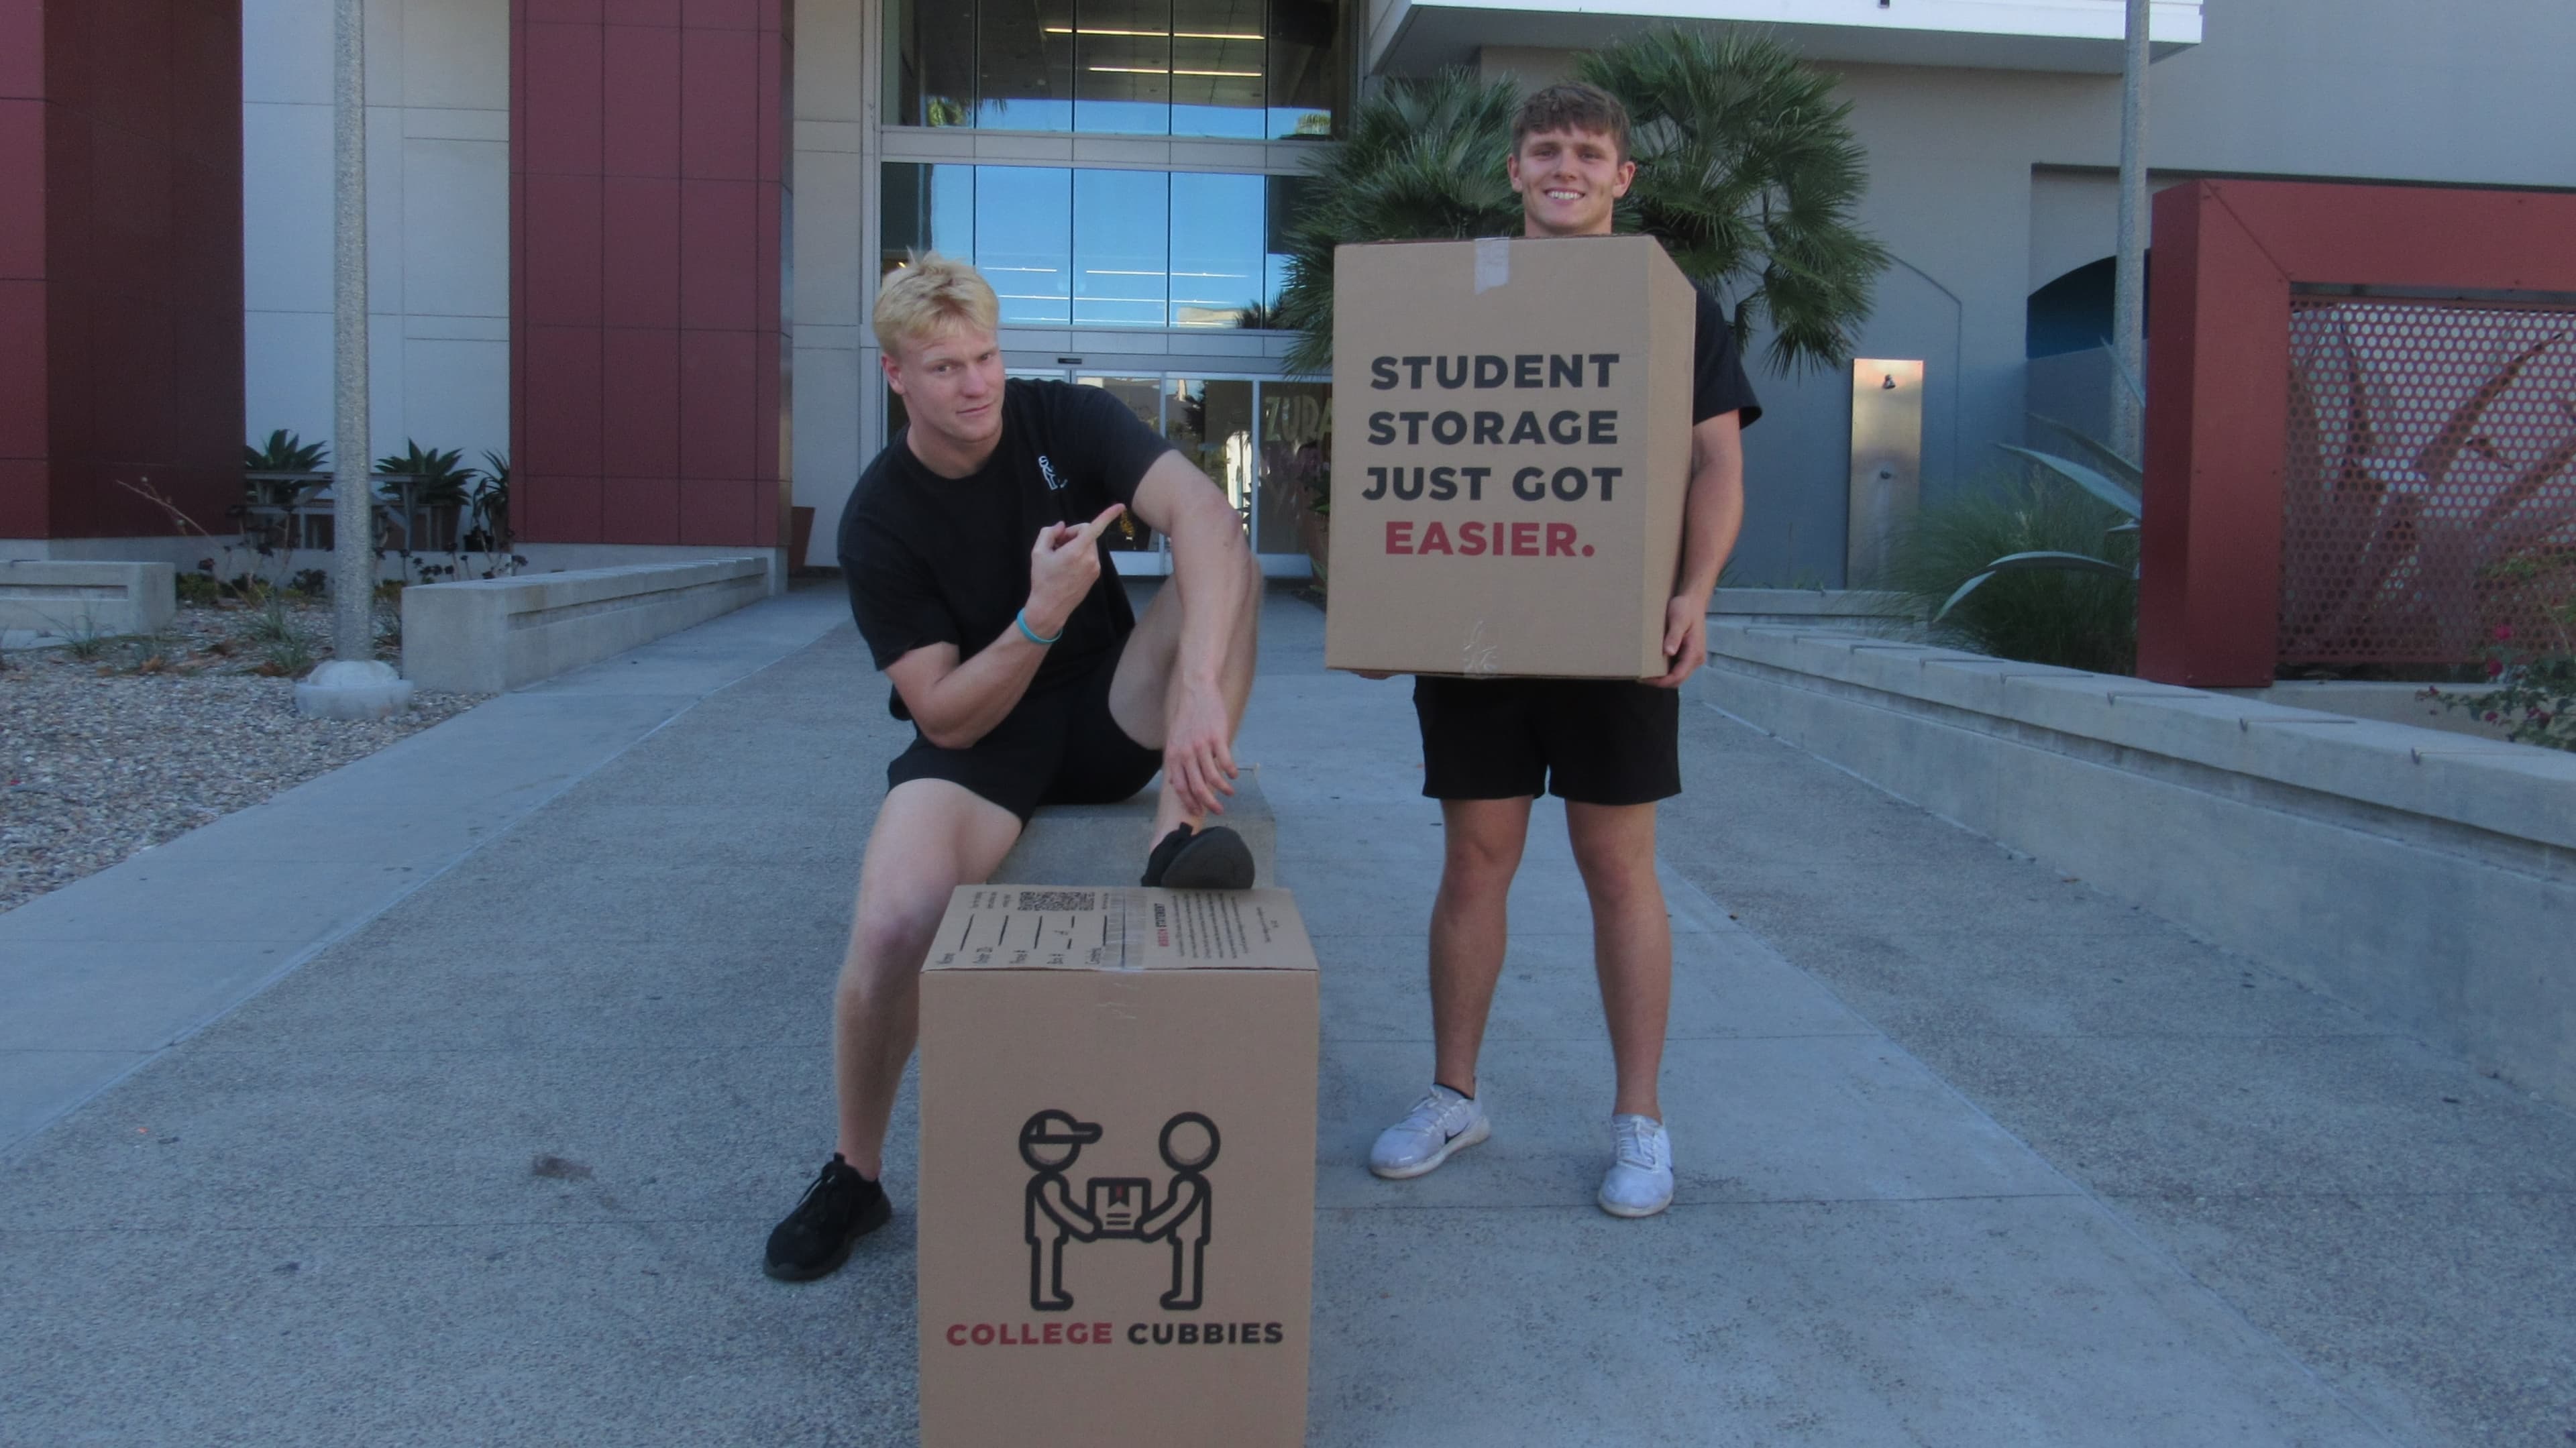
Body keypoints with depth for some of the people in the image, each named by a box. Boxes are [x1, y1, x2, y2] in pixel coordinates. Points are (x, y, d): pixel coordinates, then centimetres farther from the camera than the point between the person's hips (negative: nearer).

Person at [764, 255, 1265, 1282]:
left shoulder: (1065, 421, -10)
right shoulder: (879, 521, -12)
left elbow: (1205, 516, -29)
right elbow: (946, 718, -14)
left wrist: (1199, 688, -44)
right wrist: (1043, 614, -30)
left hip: (1110, 717, 2)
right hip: (982, 741, -1)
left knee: (1230, 569, -23)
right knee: (890, 926, -27)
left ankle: (1178, 838, -34)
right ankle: (855, 1177, -1)